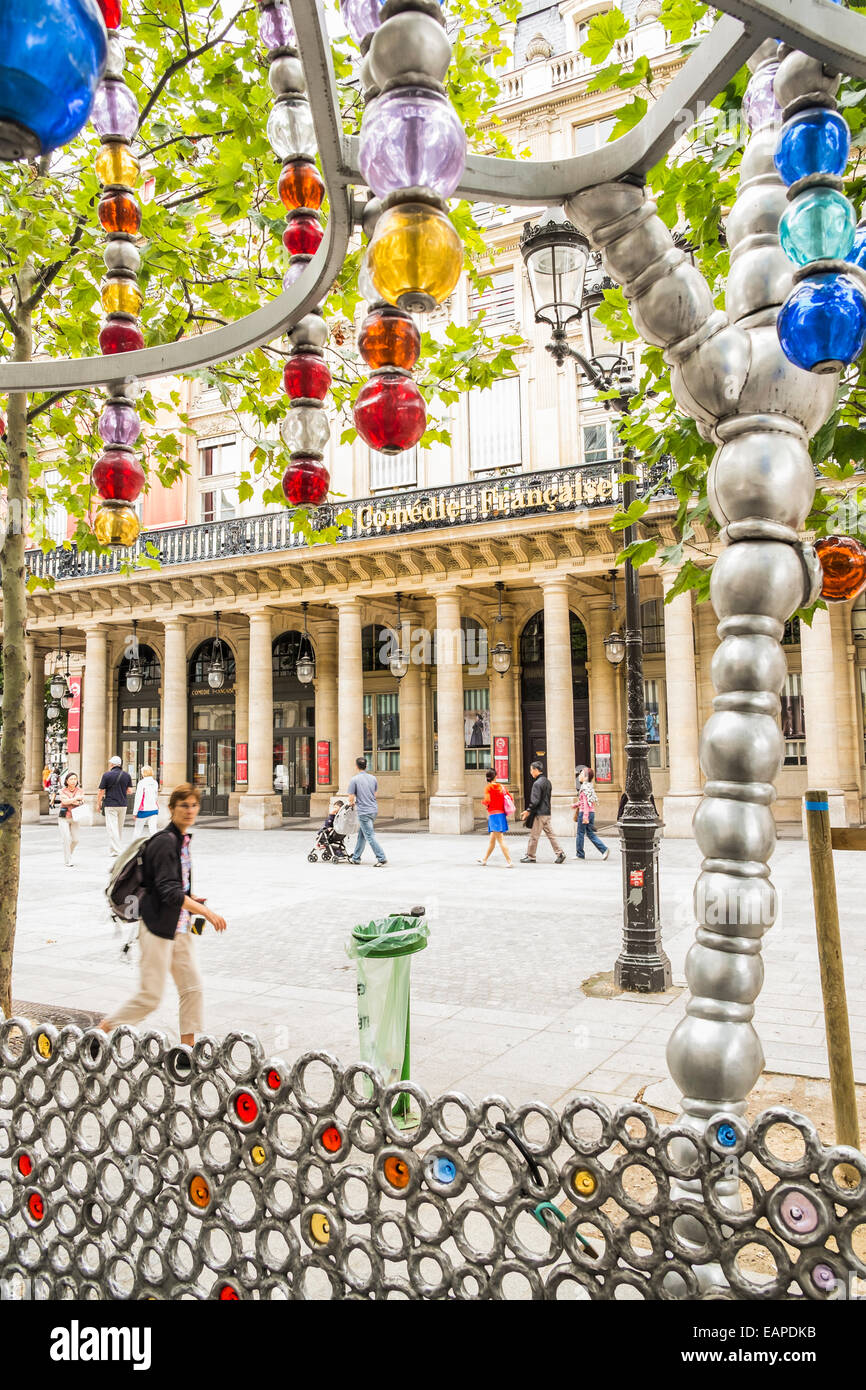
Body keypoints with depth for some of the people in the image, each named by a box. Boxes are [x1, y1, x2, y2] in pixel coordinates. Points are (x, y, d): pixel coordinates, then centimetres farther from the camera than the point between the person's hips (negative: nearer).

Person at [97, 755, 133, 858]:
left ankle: (116, 850, -7)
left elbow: (101, 791, -4)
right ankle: (119, 847, 22)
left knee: (112, 828, -2)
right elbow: (129, 791, 5)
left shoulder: (106, 775, -6)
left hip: (111, 805, -4)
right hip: (123, 805, 4)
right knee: (120, 828, 16)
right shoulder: (126, 775, 4)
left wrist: (98, 804, 7)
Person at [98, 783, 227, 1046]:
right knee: (151, 996, 0)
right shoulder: (165, 842, -19)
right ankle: (105, 1027, 20)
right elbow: (169, 892, -26)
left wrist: (191, 898, 8)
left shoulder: (183, 839, 9)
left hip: (180, 928, 9)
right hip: (158, 928, -9)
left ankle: (188, 1044, 17)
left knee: (192, 986, 7)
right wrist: (206, 912, -27)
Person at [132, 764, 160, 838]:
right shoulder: (155, 782, 5)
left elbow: (138, 798, -10)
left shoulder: (141, 783, -9)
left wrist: (135, 812, -6)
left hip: (143, 810, -4)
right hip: (154, 809, 4)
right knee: (152, 829, 1)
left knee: (138, 830, 9)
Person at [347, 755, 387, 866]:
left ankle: (382, 858, -10)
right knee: (361, 834, 17)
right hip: (374, 809, 7)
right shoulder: (373, 778, 7)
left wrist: (352, 803, 14)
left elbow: (351, 798, -10)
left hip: (363, 811, -7)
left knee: (370, 836, -4)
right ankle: (356, 858, 24)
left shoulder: (354, 779, -11)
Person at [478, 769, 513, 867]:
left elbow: (487, 801, -21)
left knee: (500, 839, -7)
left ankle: (509, 861, -13)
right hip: (502, 814, 7)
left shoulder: (488, 787, -9)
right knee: (492, 839, 18)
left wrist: (485, 804, 1)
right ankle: (485, 859, 31)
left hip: (493, 814, -7)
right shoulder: (501, 786, 7)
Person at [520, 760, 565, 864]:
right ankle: (560, 854, 7)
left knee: (534, 836, 2)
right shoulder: (547, 781, 12)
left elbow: (535, 801, -20)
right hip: (547, 813, 9)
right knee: (550, 834, 11)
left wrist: (528, 811, -11)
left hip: (539, 814, -9)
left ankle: (530, 856, 10)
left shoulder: (537, 783, -16)